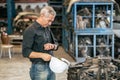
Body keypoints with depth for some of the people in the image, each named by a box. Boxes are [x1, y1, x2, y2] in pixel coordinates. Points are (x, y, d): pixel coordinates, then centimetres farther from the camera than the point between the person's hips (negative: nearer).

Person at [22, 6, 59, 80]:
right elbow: (26, 52, -16)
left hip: (51, 66, 8)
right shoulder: (30, 31, -12)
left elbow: (56, 44, 19)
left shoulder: (48, 29, 13)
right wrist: (41, 55, -26)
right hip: (39, 68, -7)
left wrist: (52, 46, -4)